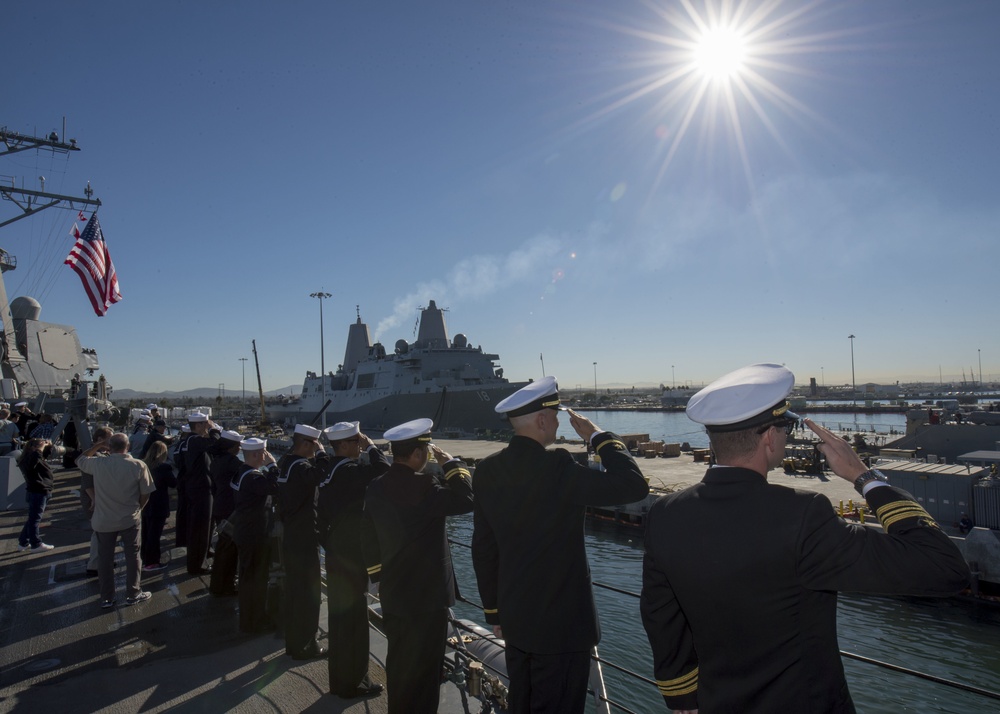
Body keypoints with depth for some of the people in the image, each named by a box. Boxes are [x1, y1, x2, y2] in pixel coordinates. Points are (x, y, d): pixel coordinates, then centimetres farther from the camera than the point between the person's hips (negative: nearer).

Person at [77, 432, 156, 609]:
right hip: (129, 519, -1)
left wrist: (98, 446, 13)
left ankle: (106, 598, 24)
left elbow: (79, 460, 12)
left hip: (103, 521, 1)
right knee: (132, 556, 12)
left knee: (105, 559, 15)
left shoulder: (97, 464, -11)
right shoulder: (138, 466, -13)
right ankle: (133, 594, 22)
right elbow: (145, 494, -6)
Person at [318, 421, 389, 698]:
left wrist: (329, 545, 18)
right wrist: (371, 446, -18)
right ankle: (352, 681, 17)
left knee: (340, 616, 19)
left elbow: (322, 514, 12)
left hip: (337, 554, 10)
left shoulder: (331, 472, 7)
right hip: (352, 556, -10)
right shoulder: (350, 471, -22)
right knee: (353, 617, 4)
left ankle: (341, 677, 34)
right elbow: (384, 469, -34)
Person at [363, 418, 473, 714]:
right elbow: (466, 499, -24)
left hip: (392, 594, 8)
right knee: (423, 669, 7)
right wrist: (450, 463, -13)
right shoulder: (422, 486, -24)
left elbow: (370, 539, 10)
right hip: (426, 595, -8)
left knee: (398, 664, 22)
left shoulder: (376, 487, 2)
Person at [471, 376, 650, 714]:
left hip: (514, 619, 7)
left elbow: (483, 548, 5)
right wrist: (598, 436, -11)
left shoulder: (487, 470, -2)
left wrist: (494, 610, 16)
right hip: (560, 622, -7)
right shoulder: (556, 466, -23)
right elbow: (634, 486, -23)